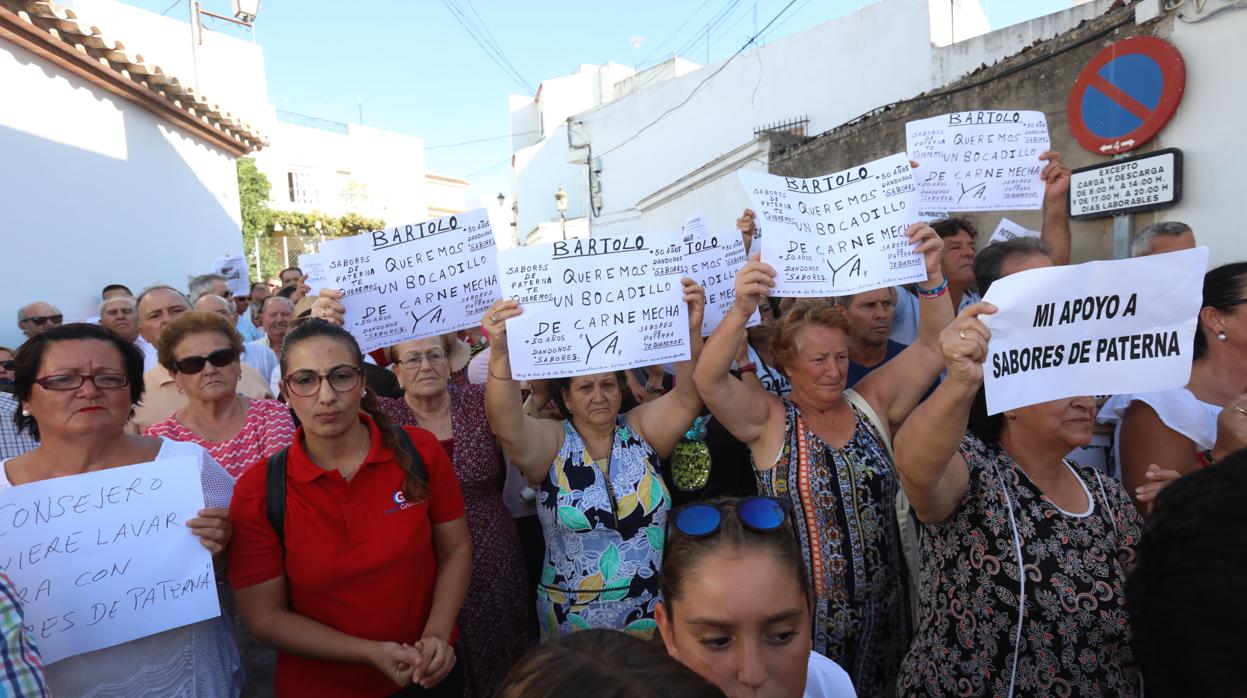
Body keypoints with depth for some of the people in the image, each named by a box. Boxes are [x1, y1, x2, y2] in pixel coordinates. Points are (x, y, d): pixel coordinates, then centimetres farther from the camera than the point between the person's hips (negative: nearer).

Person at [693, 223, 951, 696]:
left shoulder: (871, 404, 1)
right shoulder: (770, 420, -10)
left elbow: (932, 348, -5)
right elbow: (708, 380, -25)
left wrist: (932, 274, -21)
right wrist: (743, 310, -41)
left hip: (881, 608, 4)